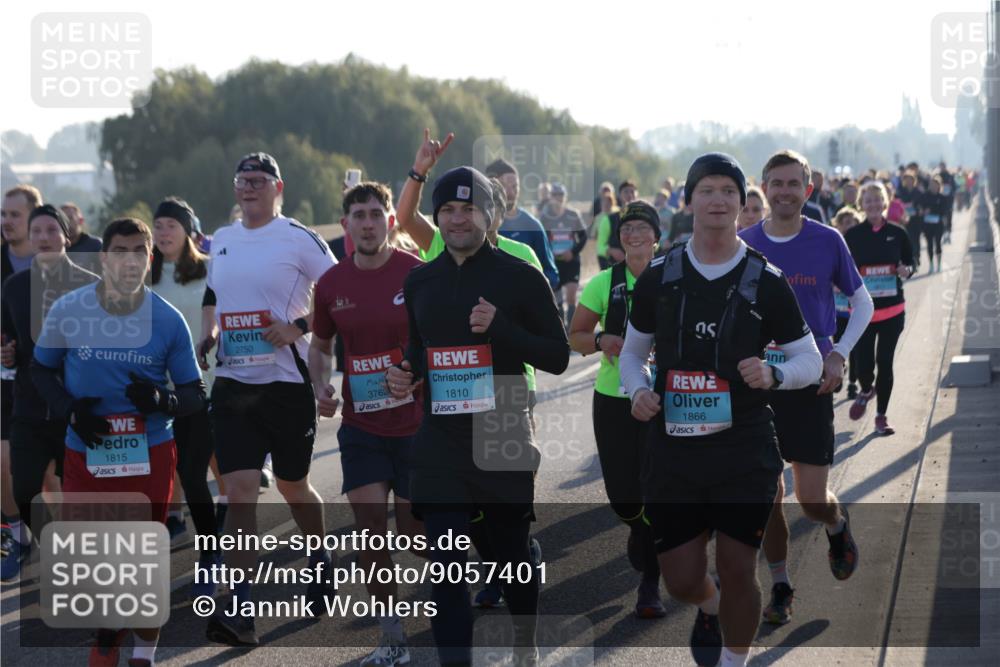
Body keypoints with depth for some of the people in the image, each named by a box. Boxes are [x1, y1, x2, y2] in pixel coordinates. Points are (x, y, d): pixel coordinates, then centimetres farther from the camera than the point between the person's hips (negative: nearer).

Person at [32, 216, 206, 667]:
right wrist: (69, 409, -10)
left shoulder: (168, 320, -8)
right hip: (86, 455, 1)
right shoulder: (67, 312, -8)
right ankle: (108, 630, 35)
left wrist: (163, 401, -24)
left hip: (150, 455, 0)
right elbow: (41, 370, 8)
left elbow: (195, 394, -2)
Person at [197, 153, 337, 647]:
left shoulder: (299, 239, -6)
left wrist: (300, 326, -18)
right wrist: (207, 336, 10)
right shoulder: (222, 240, 12)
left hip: (286, 380, -4)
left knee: (292, 485, 12)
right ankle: (241, 611, -12)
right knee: (240, 490, -8)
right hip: (232, 383, 4)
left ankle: (321, 560, 42)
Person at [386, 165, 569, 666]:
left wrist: (500, 328, -19)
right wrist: (406, 372, 2)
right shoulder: (420, 282, 10)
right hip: (440, 443, 3)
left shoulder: (519, 277, -3)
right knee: (446, 567, -7)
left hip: (503, 441, -2)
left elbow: (558, 358, -5)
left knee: (511, 555, 11)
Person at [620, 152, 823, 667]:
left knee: (737, 571, 0)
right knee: (681, 579, 5)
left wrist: (773, 374, -18)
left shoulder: (765, 281, -1)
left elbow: (810, 360, 4)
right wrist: (637, 390, -6)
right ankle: (709, 607, 42)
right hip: (672, 449, 2)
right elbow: (632, 352, 15)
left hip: (744, 451, -2)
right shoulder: (658, 277, 4)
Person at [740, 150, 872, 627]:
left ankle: (838, 526, 31)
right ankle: (779, 587, 17)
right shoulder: (744, 245, 0)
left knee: (813, 500, -4)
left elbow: (862, 302, 8)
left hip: (810, 384, -1)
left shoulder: (828, 242, -3)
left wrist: (839, 354, -4)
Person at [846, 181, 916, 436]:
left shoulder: (897, 233, 1)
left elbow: (911, 261, 12)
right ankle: (866, 391, 33)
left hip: (892, 309, 1)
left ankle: (881, 416, 17)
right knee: (864, 364, -4)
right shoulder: (852, 236, -1)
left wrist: (907, 270, -10)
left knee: (885, 362, 3)